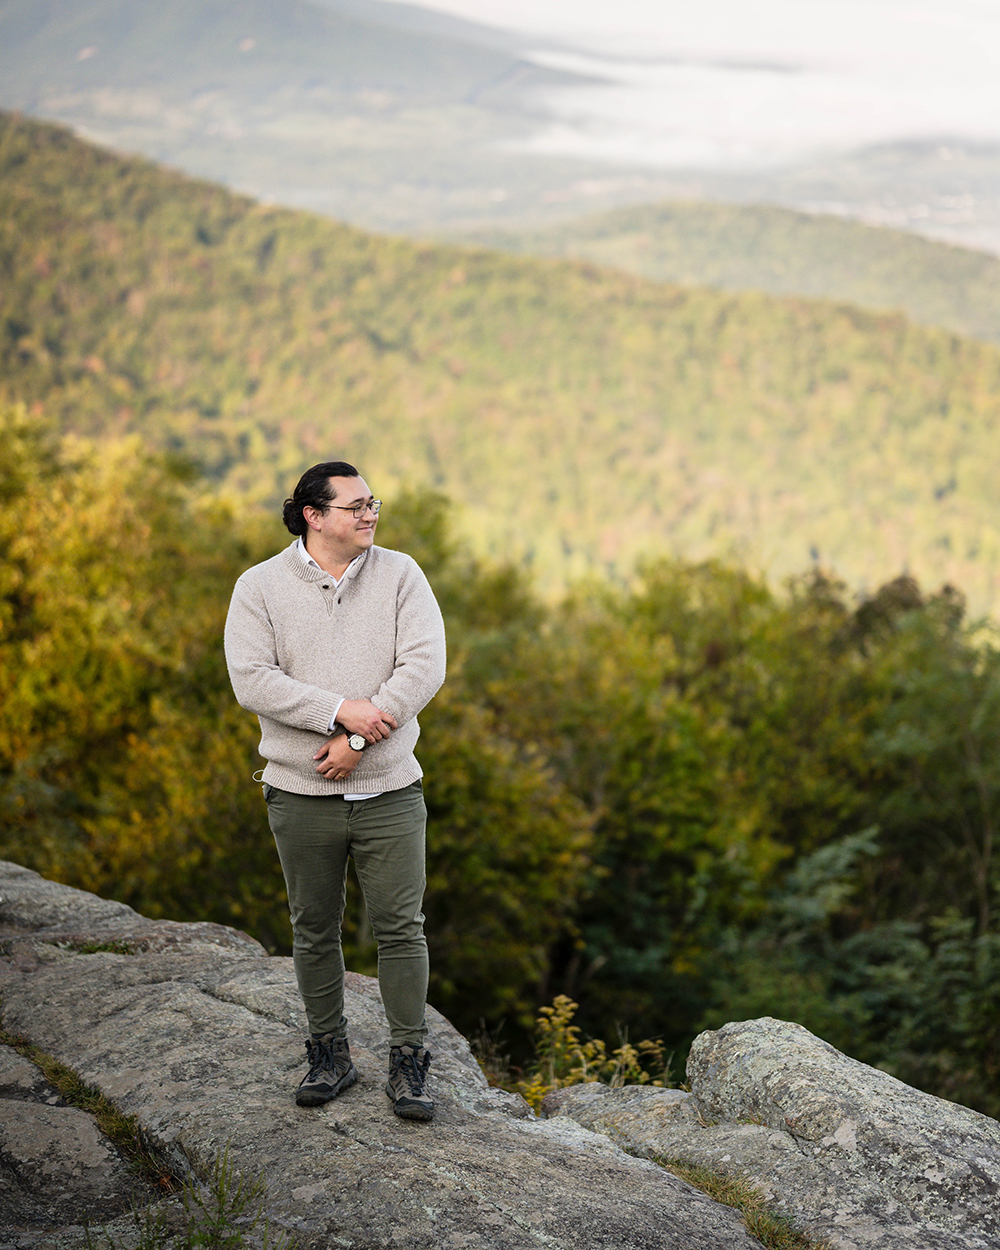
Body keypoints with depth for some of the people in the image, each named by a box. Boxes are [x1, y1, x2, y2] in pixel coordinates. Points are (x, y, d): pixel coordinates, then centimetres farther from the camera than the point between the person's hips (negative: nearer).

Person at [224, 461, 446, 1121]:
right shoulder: (260, 587, -2)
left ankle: (410, 1064, 13)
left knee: (401, 929, 1)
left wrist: (359, 740, -17)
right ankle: (330, 1056, 26)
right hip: (302, 794, 0)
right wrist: (341, 710, -22)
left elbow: (424, 667, -10)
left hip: (389, 790, 0)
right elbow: (252, 680, -13)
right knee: (315, 932, 11)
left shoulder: (400, 576, 0)